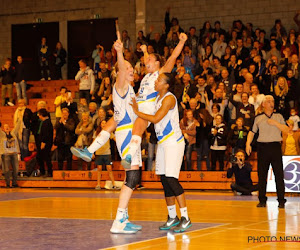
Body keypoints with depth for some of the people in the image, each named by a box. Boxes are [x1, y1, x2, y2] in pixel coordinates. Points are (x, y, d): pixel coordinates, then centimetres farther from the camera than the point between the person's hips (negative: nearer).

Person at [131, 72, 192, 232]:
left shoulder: (169, 98, -14)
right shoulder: (157, 98, 13)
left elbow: (156, 118, -21)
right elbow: (153, 119, 17)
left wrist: (137, 112, -13)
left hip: (174, 142, -9)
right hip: (162, 143, 9)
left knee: (171, 179, -14)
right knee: (164, 180, 9)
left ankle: (185, 218, -10)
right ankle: (172, 217, 18)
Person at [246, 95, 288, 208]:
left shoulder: (278, 117, 11)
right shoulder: (258, 118, 11)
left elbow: (286, 130, 2)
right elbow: (252, 132, 10)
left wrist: (275, 123, -10)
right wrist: (248, 144, -4)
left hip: (275, 147, 0)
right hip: (262, 147, 1)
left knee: (279, 174, -4)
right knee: (262, 174, 1)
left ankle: (281, 200, 0)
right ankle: (262, 200, 8)